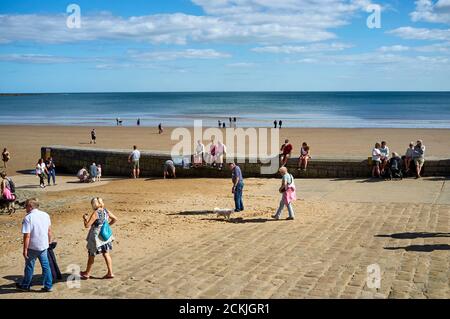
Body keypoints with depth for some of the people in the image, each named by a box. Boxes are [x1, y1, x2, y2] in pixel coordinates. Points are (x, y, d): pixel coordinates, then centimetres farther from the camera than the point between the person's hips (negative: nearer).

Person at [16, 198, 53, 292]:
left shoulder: (28, 218, -18)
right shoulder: (45, 215, 0)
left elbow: (27, 236, -19)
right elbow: (49, 231, 8)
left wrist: (25, 249, -12)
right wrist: (49, 242, 22)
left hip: (32, 247, -5)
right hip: (44, 246, 5)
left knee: (29, 267, 12)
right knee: (46, 266, 12)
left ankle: (25, 286, 29)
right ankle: (48, 286, 17)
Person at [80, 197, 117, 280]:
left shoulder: (95, 213, -20)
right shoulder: (106, 211, 0)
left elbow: (87, 225, -20)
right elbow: (115, 219, 10)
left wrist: (85, 218, -3)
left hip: (97, 237, -6)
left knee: (91, 255, 10)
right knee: (106, 254, 13)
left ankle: (87, 274, 25)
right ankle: (110, 273, 13)